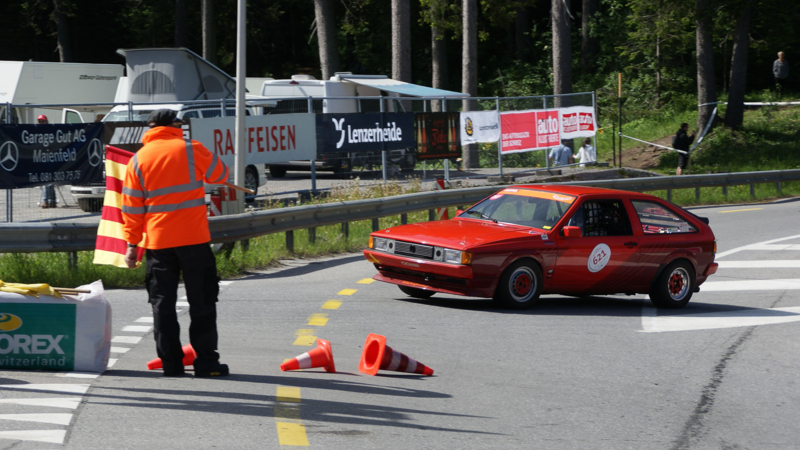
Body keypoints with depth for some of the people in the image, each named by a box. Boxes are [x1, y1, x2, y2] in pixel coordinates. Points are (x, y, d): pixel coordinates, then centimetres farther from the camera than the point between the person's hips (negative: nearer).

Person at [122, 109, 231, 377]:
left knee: (163, 303, 7)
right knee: (202, 301, 4)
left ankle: (171, 364, 6)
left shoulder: (138, 160, 5)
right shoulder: (190, 150, -2)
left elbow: (132, 207, 5)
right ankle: (206, 362, 2)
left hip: (158, 242, 2)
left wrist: (132, 244, 10)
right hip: (193, 238, -2)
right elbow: (219, 174, 12)